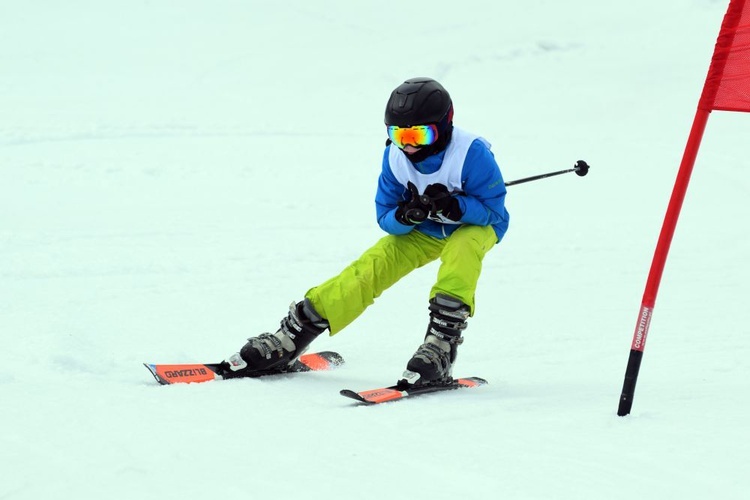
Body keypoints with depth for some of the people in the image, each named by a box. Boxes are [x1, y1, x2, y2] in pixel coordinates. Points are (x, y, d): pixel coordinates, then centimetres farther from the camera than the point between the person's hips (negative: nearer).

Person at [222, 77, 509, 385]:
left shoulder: (471, 153, -30)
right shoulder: (396, 157, -16)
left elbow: (493, 211, -24)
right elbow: (386, 218, -9)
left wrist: (452, 205, -42)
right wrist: (405, 215, -33)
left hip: (475, 226, -4)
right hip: (424, 231, 4)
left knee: (461, 250, -38)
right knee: (370, 268, -12)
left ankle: (440, 346, -36)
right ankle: (290, 338, -6)